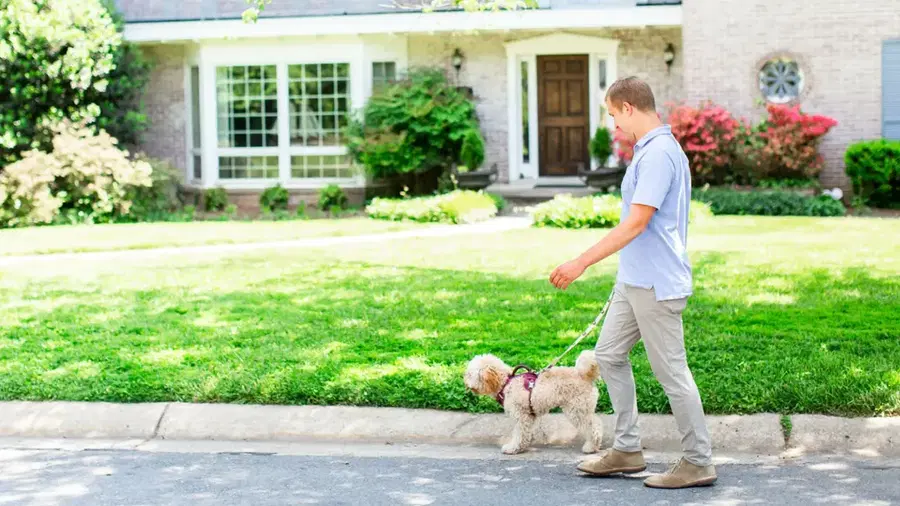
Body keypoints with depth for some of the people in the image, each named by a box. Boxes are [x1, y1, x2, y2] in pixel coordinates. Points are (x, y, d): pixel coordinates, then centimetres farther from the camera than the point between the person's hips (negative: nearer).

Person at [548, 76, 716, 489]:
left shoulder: (658, 152, -20)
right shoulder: (649, 149, 12)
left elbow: (636, 223, -25)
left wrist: (581, 263, -23)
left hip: (656, 284, -11)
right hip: (634, 281, 11)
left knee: (672, 373, -2)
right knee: (609, 355, 15)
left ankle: (698, 463, 8)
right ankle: (627, 450, 22)